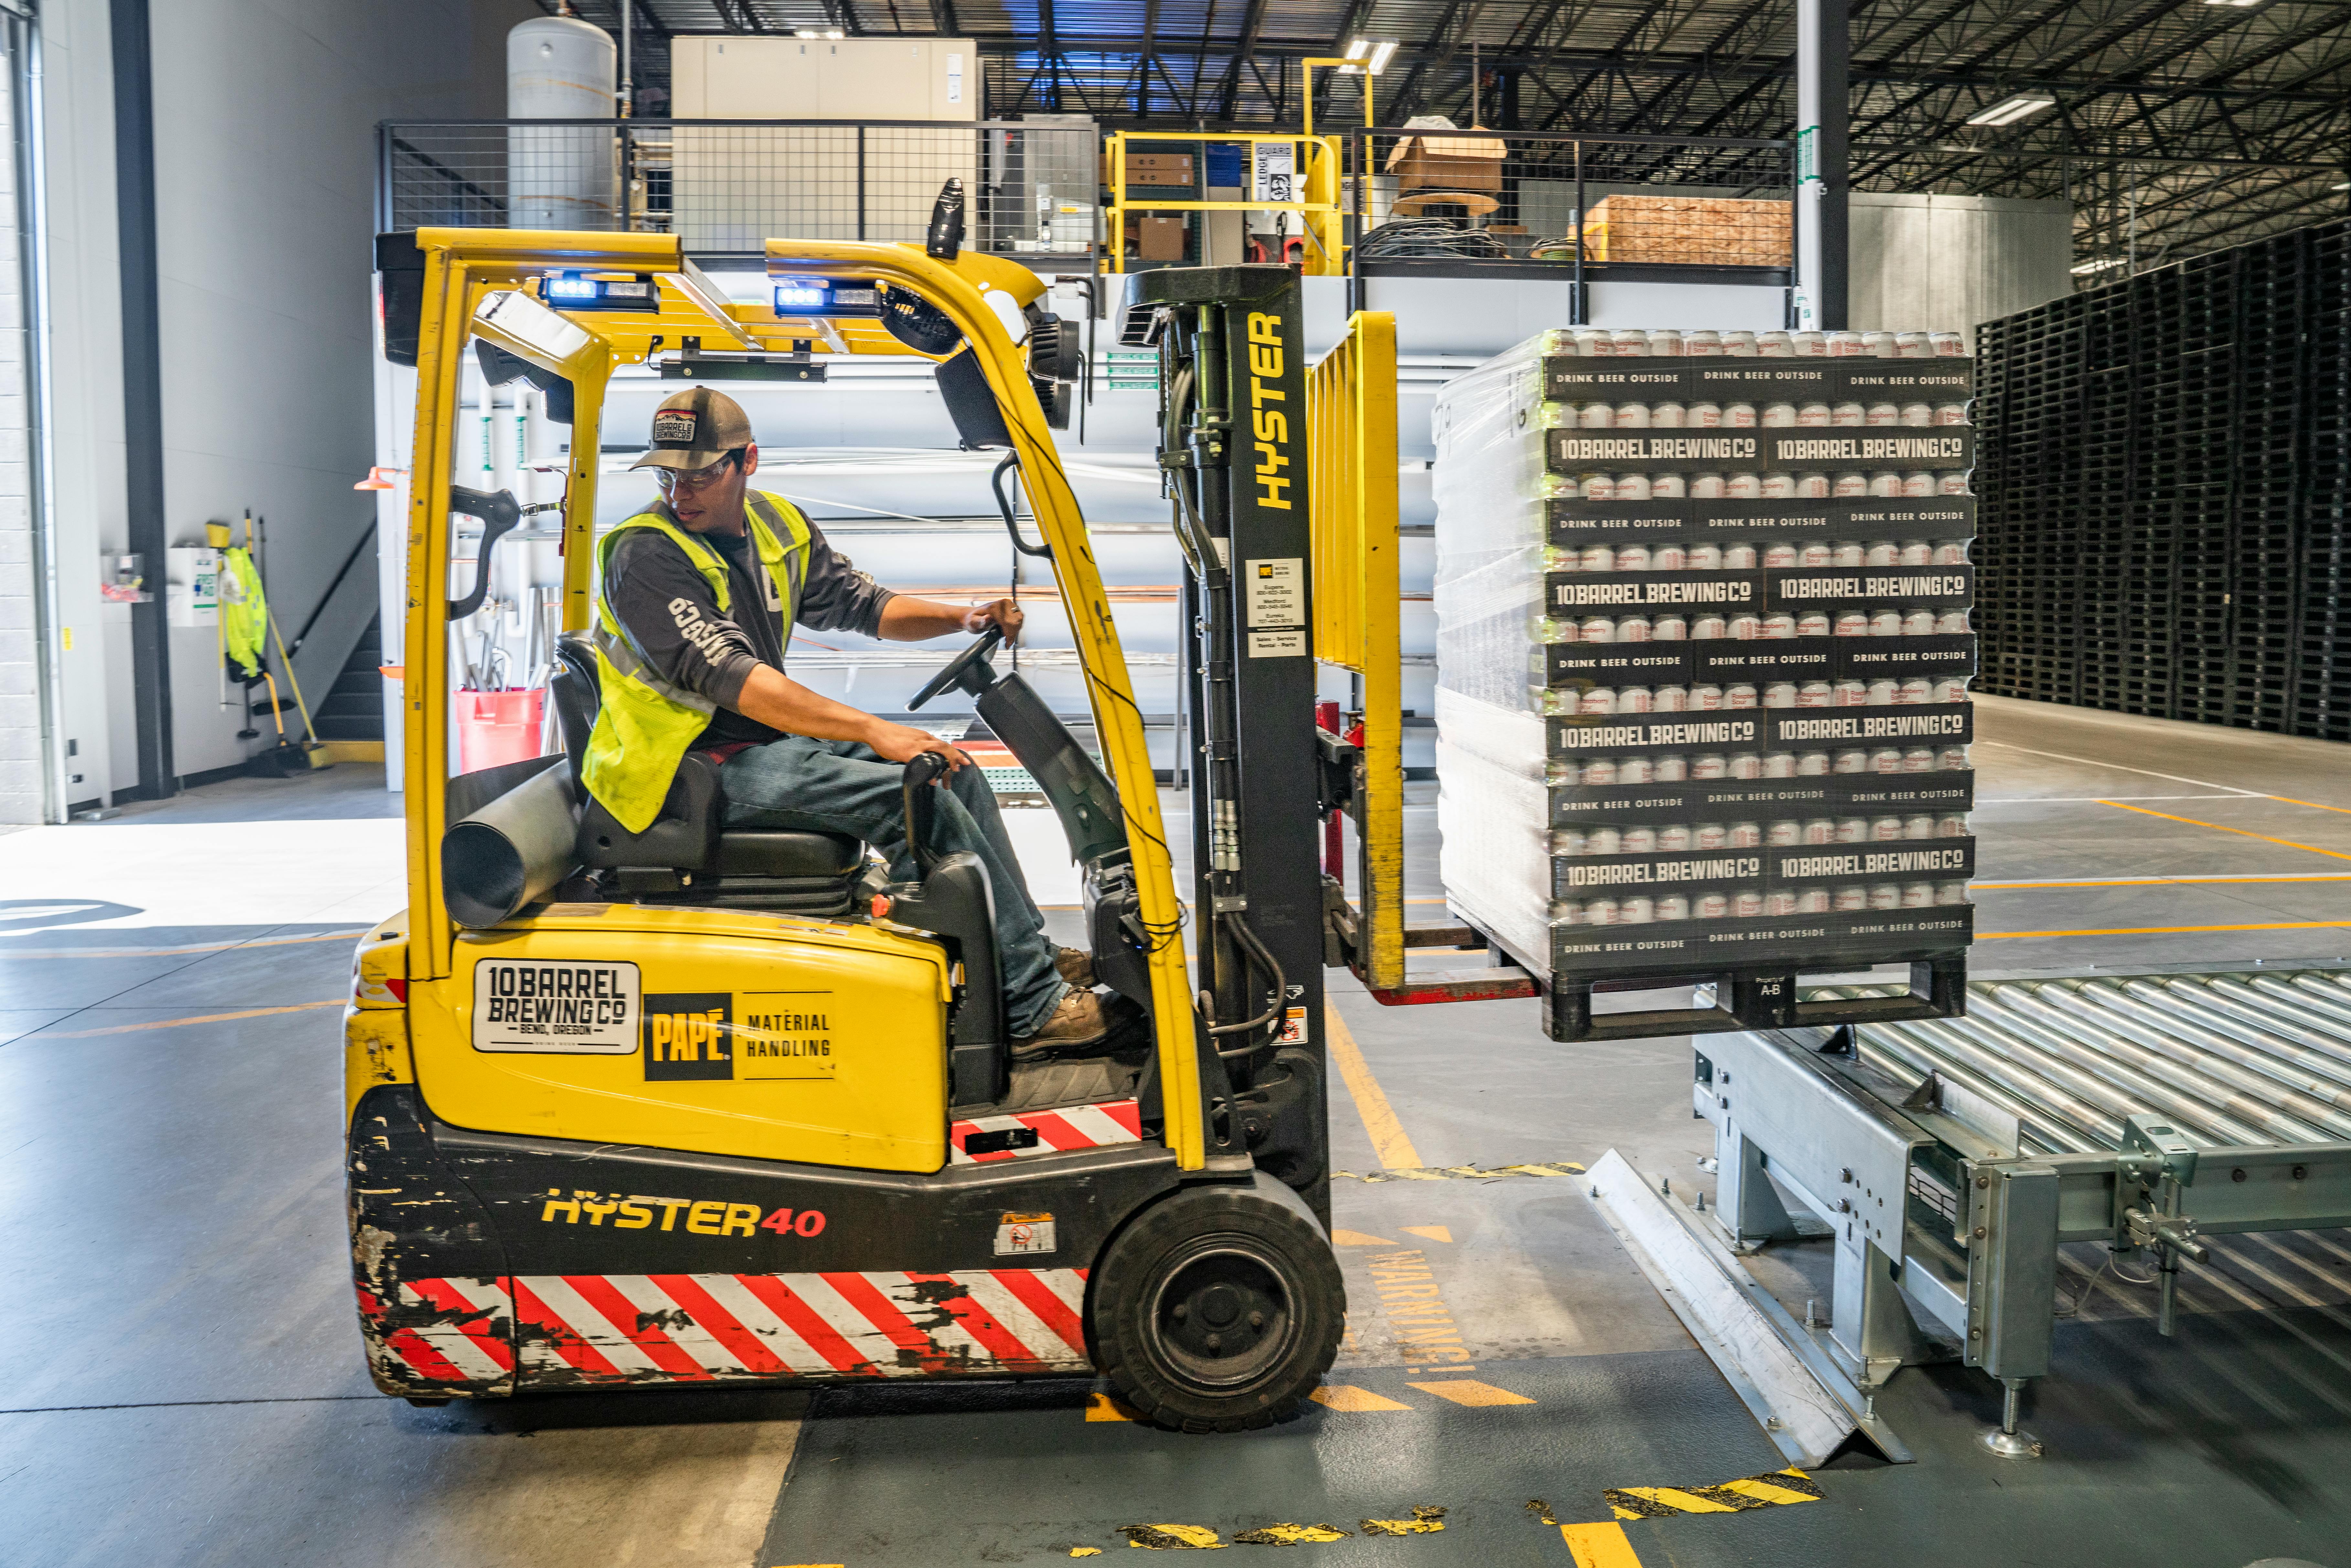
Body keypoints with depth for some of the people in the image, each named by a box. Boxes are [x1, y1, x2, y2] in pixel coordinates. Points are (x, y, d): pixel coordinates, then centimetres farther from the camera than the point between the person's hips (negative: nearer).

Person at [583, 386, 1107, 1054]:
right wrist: (875, 731, -33)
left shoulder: (778, 525, 7)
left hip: (769, 740, 9)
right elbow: (733, 680, -27)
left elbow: (861, 604, 16)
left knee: (954, 769, 5)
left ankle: (1034, 954, 13)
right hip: (696, 766, -9)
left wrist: (964, 619, -2)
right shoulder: (645, 556, -17)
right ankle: (1032, 1009, -16)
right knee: (918, 797, -21)